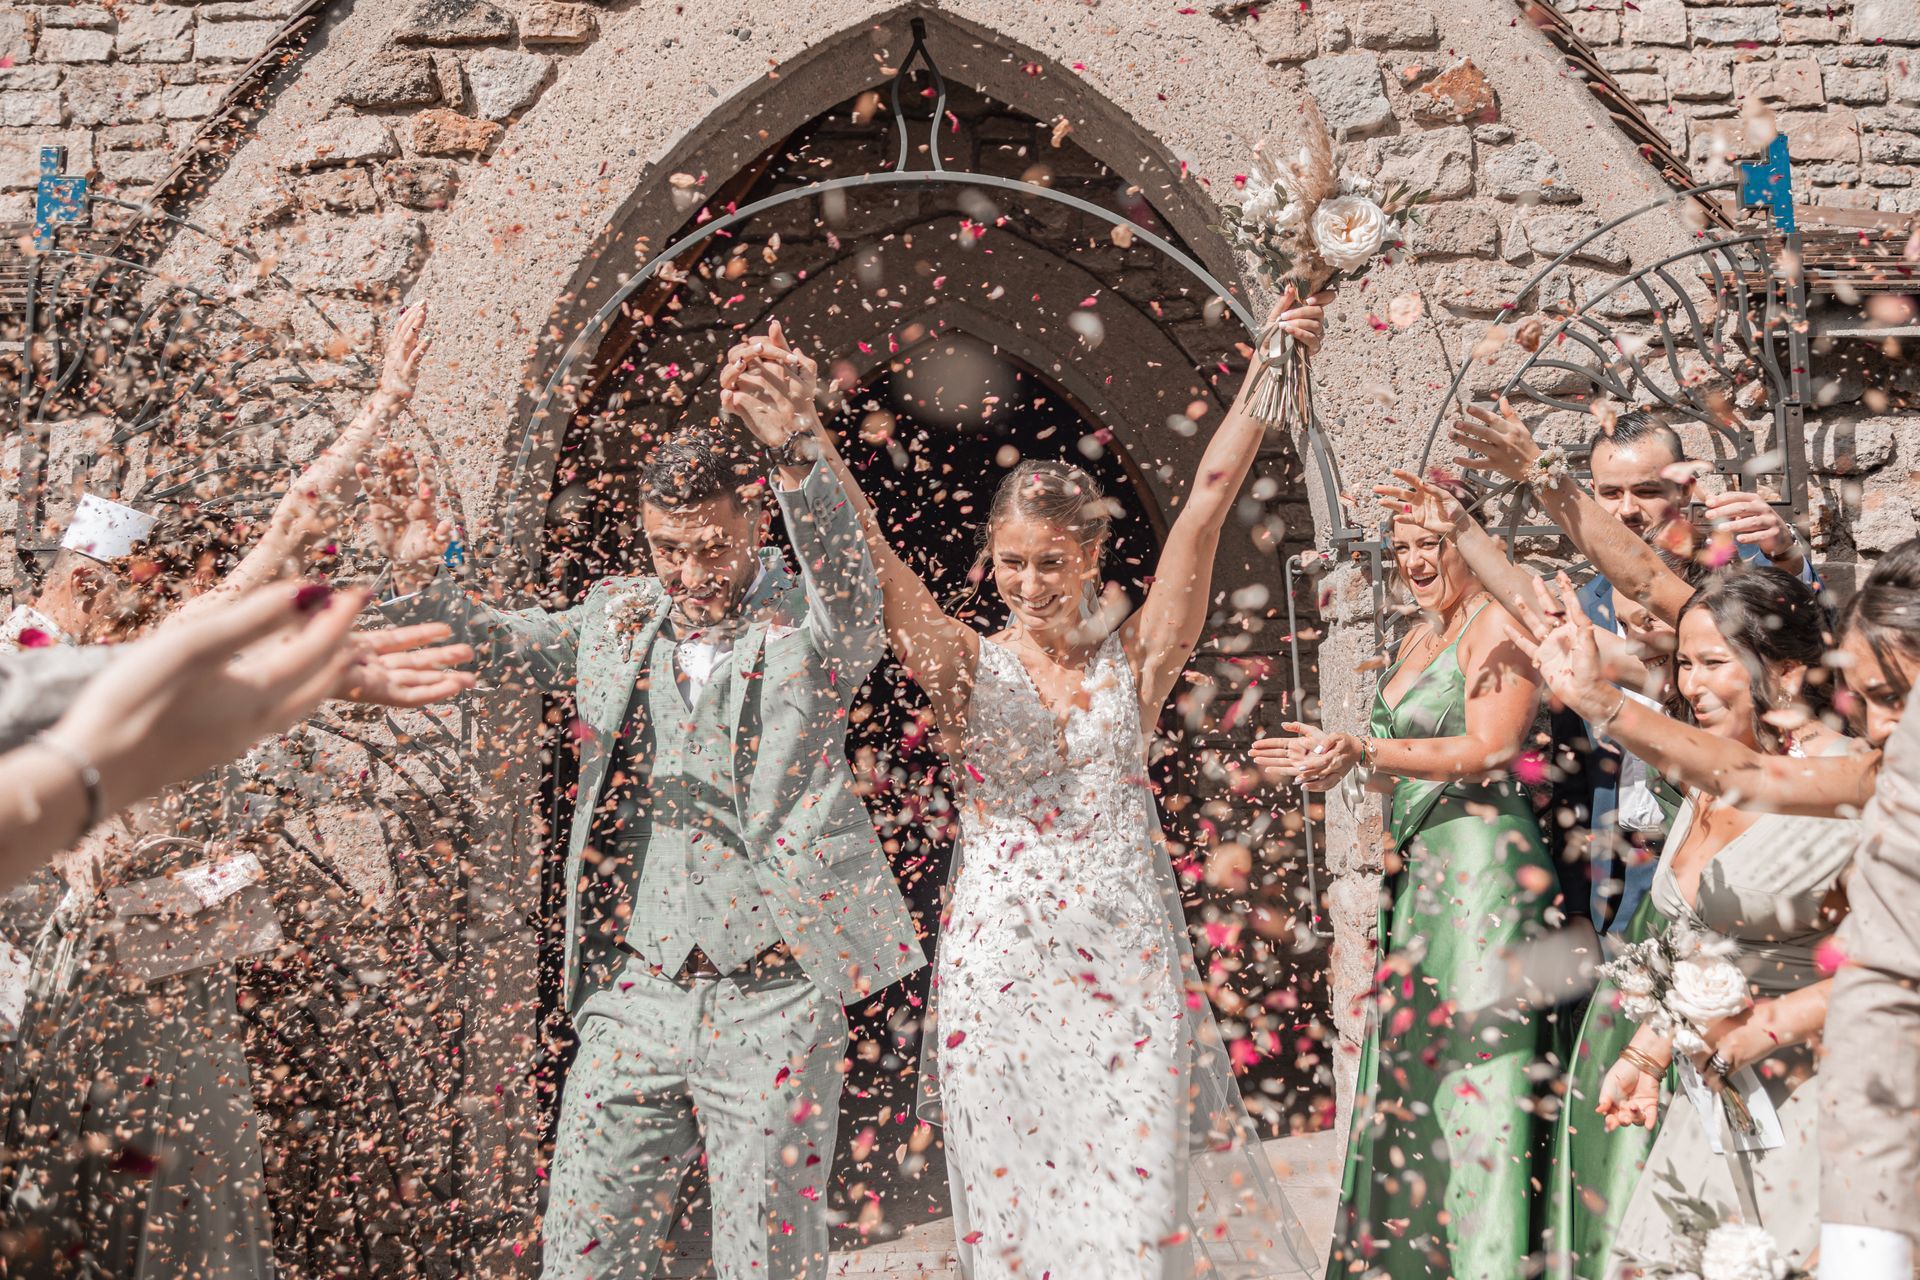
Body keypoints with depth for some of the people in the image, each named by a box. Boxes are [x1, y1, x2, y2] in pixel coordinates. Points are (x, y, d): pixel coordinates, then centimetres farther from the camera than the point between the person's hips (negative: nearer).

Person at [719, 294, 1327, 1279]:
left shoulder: (1135, 659, 6)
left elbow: (1207, 503, 0)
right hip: (999, 967, 0)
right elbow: (866, 552, -11)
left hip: (1130, 967, 0)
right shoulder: (966, 666, 3)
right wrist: (804, 432, -25)